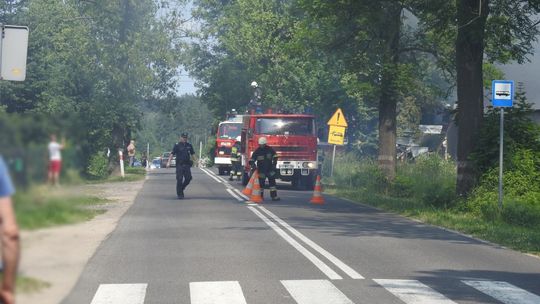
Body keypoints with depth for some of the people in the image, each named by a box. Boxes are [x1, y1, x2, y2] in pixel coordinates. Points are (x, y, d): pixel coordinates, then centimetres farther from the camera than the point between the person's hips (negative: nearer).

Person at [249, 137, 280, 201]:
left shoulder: (269, 149, -3)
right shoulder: (257, 151, -7)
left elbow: (275, 157, 7)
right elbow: (252, 160, -4)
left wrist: (274, 165, -1)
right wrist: (253, 165, -21)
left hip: (269, 169, 2)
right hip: (261, 170, -2)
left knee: (272, 181, 0)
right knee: (261, 183, 2)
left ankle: (274, 196, 2)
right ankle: (260, 197, 10)